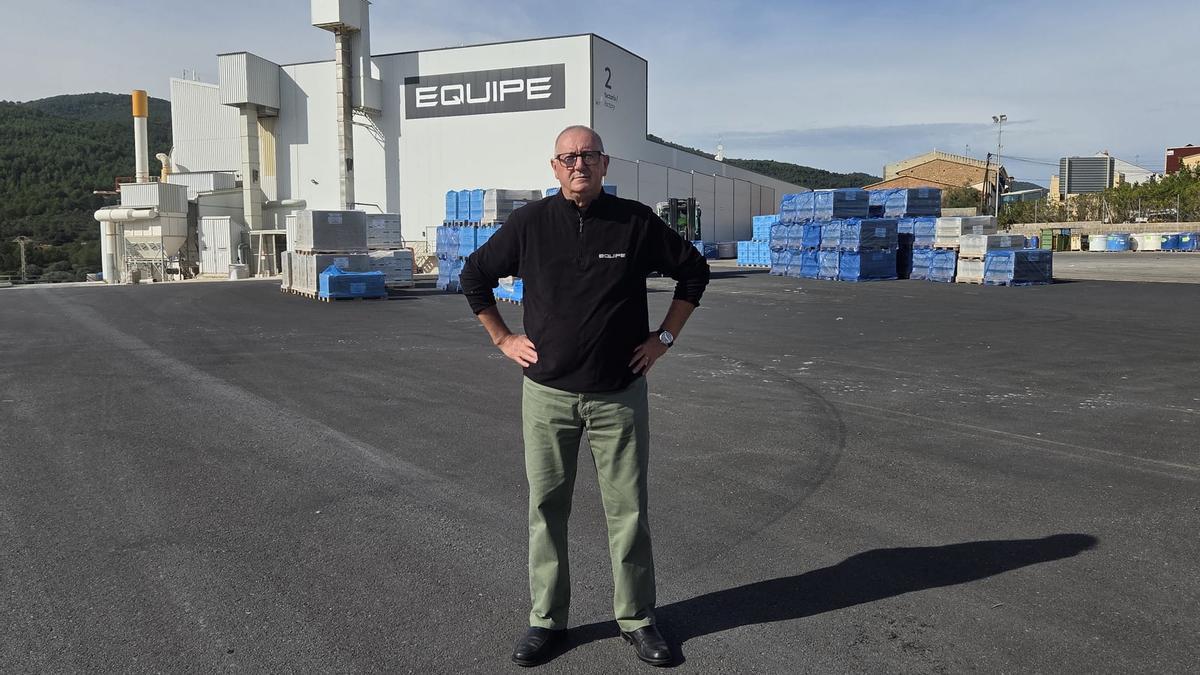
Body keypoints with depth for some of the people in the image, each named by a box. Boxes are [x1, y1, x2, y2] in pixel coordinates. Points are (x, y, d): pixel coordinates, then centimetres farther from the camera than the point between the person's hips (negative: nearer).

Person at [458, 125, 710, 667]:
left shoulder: (636, 222, -2)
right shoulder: (529, 223, 0)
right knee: (545, 509, 8)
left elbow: (693, 271, 11)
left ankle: (637, 619, 22)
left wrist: (664, 336, 5)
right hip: (547, 394, 1)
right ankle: (546, 619, 23)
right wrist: (503, 338, 7)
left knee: (628, 511, 6)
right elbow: (475, 275, 14)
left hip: (619, 395, 0)